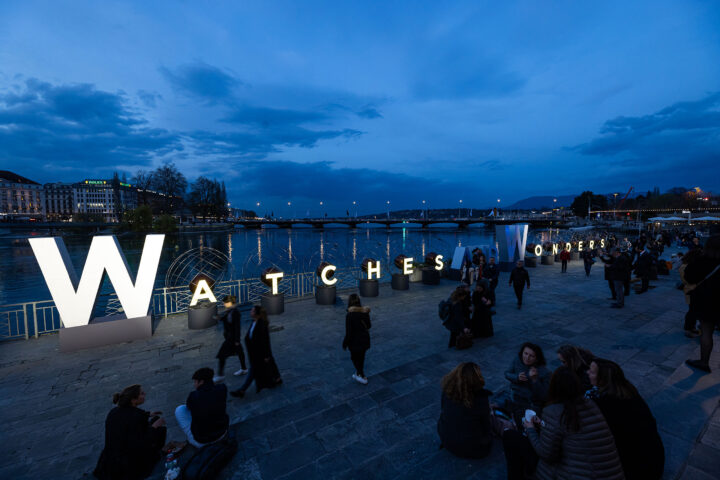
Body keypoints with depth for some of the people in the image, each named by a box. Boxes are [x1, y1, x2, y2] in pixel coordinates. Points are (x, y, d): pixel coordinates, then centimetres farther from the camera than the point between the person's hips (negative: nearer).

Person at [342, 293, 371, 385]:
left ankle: (363, 377, 24)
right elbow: (368, 326, 3)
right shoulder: (365, 312, -9)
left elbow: (348, 332, -21)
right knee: (361, 358, 24)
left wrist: (345, 343, -6)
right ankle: (358, 374, 42)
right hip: (365, 339, 5)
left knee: (355, 358, 18)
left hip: (355, 341, -5)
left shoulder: (349, 315, -26)